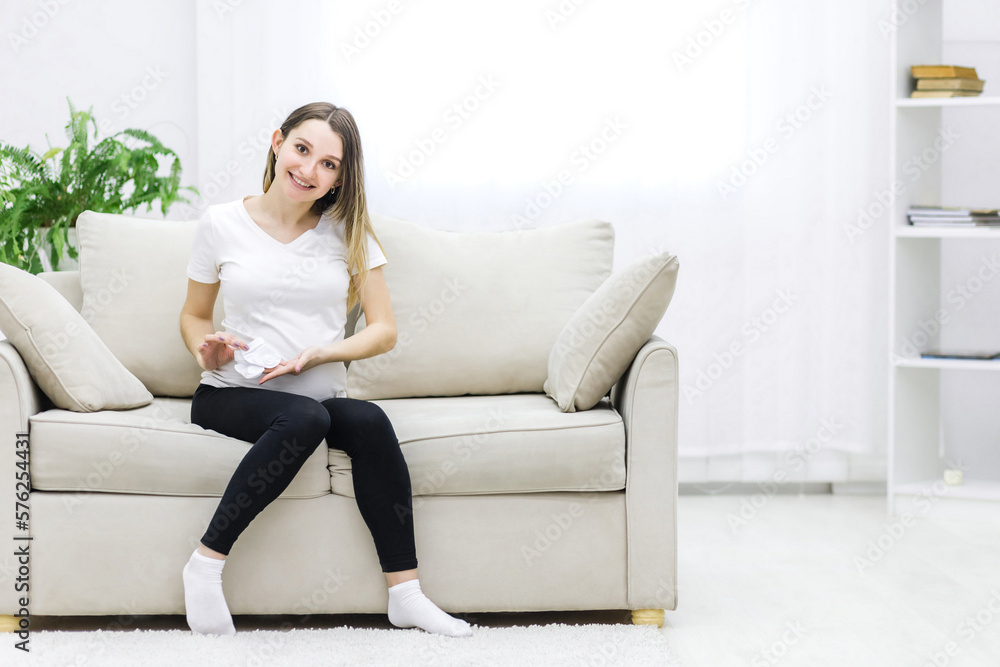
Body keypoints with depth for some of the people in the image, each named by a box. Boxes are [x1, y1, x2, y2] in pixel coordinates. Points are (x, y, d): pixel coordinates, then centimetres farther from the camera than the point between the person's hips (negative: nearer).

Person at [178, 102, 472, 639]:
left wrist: (317, 354, -13)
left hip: (322, 398, 2)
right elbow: (194, 314, 15)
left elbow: (384, 330, 4)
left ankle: (405, 595, -26)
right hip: (231, 396, -2)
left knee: (368, 419, -32)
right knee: (304, 417, -35)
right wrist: (206, 350, -8)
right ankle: (205, 565, -25)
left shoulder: (348, 233, 7)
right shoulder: (222, 224, 5)